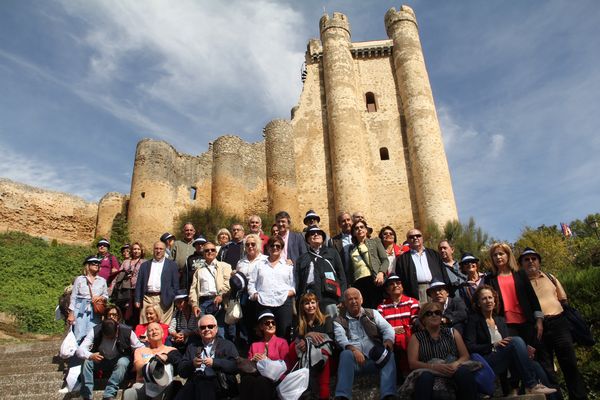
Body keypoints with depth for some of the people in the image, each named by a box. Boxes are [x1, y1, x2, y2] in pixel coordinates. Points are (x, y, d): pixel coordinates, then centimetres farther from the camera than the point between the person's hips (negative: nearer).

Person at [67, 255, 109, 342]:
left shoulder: (102, 280, 11)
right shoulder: (79, 279, 6)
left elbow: (106, 295, 16)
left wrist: (100, 297, -7)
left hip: (95, 311, 1)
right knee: (79, 335, -6)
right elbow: (73, 297, 6)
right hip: (80, 310, -1)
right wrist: (71, 313, 1)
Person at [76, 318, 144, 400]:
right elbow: (80, 350, -29)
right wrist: (90, 356, -49)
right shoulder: (95, 331, -23)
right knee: (87, 361, -28)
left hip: (119, 360, -1)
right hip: (100, 360, 1)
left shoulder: (127, 332, -25)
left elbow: (140, 348, -15)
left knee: (122, 363, -35)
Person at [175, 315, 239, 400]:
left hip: (218, 382, -2)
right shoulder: (192, 347, 24)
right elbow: (181, 372, 17)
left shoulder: (227, 345, 14)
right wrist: (192, 364, -4)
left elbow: (236, 365, -2)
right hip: (195, 381, 3)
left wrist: (214, 362, -12)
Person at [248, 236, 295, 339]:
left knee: (283, 334, -4)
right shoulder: (260, 264, 20)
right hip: (263, 303, 1)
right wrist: (254, 294, 1)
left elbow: (295, 284, 9)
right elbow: (251, 283, 17)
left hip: (283, 303, -1)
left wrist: (290, 292, -9)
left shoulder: (288, 264, 15)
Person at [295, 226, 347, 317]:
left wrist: (342, 299, 2)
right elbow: (297, 282, 14)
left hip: (330, 299, -1)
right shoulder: (302, 258, 19)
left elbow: (341, 276, 12)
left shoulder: (332, 253, 18)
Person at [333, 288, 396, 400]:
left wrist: (388, 341, -19)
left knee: (389, 354, -30)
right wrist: (353, 349, -26)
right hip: (354, 359, -1)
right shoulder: (339, 320, 13)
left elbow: (388, 328, 5)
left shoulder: (372, 313, 19)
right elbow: (341, 339, -5)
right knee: (346, 354, -34)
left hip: (375, 358, 1)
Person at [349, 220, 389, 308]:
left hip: (374, 279, -2)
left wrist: (381, 273, -12)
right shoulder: (352, 248, 23)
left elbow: (385, 260, 6)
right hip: (358, 282, 2)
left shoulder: (375, 242, 16)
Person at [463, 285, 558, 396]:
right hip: (486, 364, -6)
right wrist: (493, 346, -18)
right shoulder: (474, 320, 0)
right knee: (517, 340, -25)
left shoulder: (500, 320, 19)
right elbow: (469, 347, -9)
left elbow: (507, 342, 13)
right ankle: (532, 386, -23)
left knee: (535, 366, -21)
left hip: (505, 362, 6)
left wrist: (525, 349, -7)